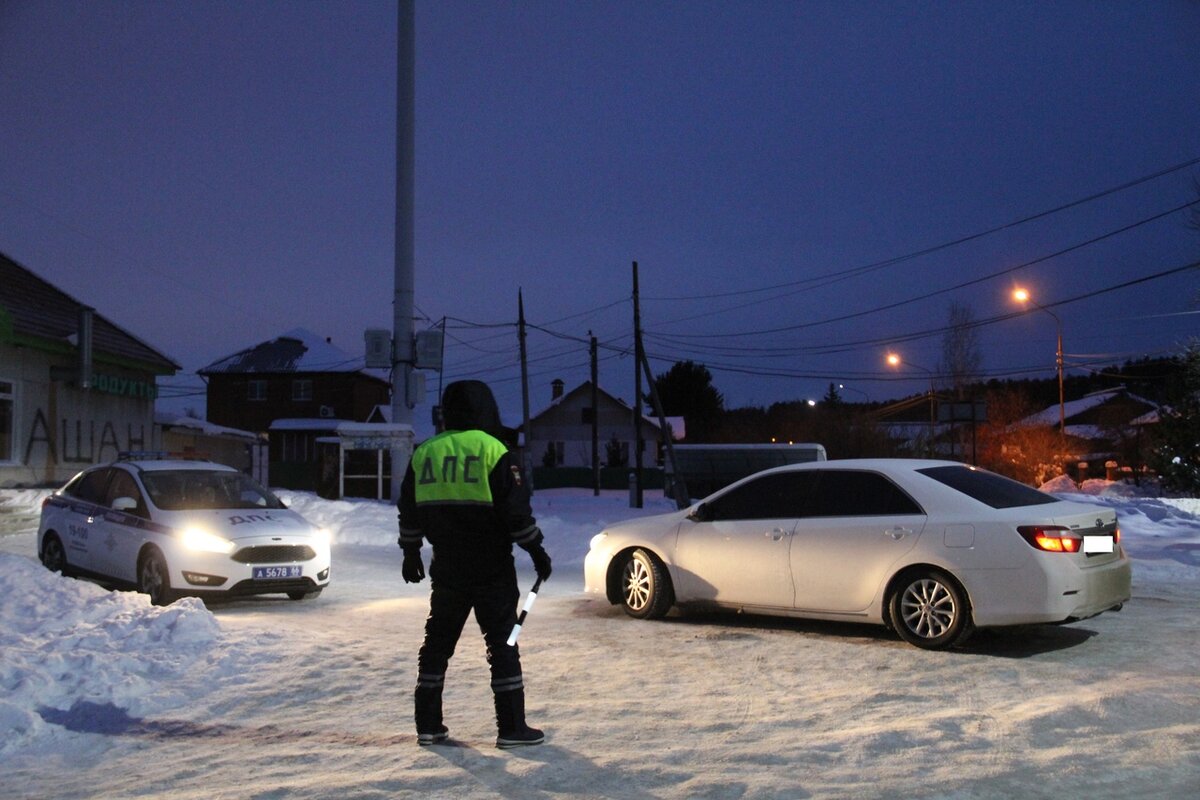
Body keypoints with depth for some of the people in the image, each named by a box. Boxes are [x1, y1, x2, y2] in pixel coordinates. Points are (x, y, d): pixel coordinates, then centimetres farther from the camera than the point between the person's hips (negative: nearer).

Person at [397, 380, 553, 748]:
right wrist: (536, 550, -2)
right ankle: (511, 727, 2)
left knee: (438, 640, 14)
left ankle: (428, 724, 18)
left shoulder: (424, 453, 7)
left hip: (446, 569, 5)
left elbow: (409, 511, 13)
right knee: (502, 642, 1)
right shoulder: (492, 451, -9)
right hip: (492, 569, -5)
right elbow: (516, 509, -12)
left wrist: (411, 553, 24)